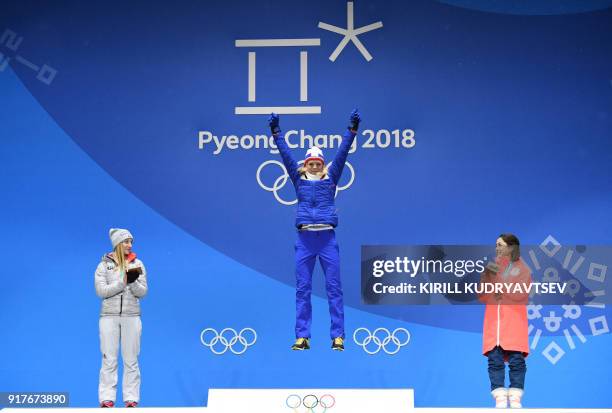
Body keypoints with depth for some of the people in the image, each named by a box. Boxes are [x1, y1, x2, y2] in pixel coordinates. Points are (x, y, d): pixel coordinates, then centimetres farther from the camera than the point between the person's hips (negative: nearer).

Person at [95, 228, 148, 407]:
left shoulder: (137, 264, 6)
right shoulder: (104, 265, 1)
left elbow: (142, 292, 1)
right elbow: (101, 291, -8)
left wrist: (133, 282, -19)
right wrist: (122, 283, -18)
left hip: (131, 316, 1)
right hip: (109, 316, -1)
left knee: (131, 360, 3)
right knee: (109, 360, 0)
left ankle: (131, 399, 5)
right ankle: (106, 399, 2)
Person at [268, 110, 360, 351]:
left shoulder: (330, 178, 11)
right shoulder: (299, 179, 12)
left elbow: (342, 153, 3)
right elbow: (285, 155, 6)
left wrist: (352, 130, -5)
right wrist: (276, 133, -2)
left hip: (327, 238, -1)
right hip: (304, 238, 1)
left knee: (334, 288, -1)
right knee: (302, 289, 1)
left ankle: (337, 336, 0)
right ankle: (302, 337, 3)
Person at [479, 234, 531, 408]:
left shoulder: (522, 268, 8)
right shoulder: (493, 268, 19)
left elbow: (519, 292, -10)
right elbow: (482, 296, 11)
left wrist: (496, 278, -6)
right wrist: (486, 274, -3)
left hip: (514, 322, -3)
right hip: (493, 321, 3)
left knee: (516, 360, -9)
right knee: (495, 360, -7)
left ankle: (515, 401, -7)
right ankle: (500, 401, -8)